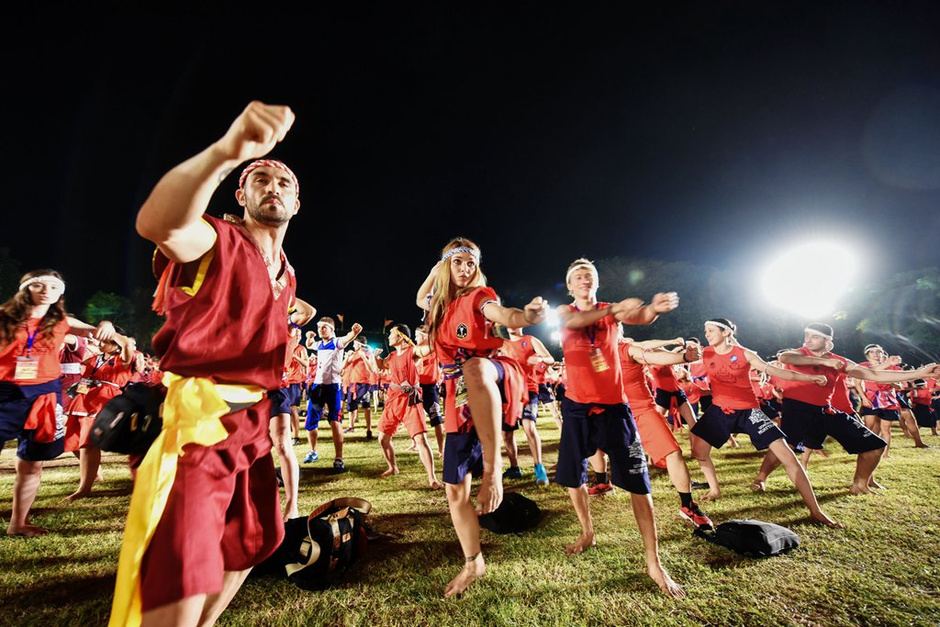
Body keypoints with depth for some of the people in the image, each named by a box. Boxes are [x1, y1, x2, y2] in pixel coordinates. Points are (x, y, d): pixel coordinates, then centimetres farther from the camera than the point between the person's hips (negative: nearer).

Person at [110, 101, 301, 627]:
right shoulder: (213, 240, -9)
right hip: (198, 417, -7)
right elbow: (157, 223, -35)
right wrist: (224, 152, -48)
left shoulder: (287, 274, 13)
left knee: (254, 541, 21)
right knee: (182, 579, -9)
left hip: (253, 421, 8)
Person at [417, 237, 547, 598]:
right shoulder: (441, 305, 15)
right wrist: (436, 269, 24)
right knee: (454, 490, 8)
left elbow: (506, 317, -23)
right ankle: (473, 563, 31)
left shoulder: (479, 295, -2)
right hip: (459, 400, 6)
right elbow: (420, 299, 38)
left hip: (494, 385, -5)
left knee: (475, 365, -43)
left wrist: (527, 315, -45)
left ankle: (493, 466, -37)